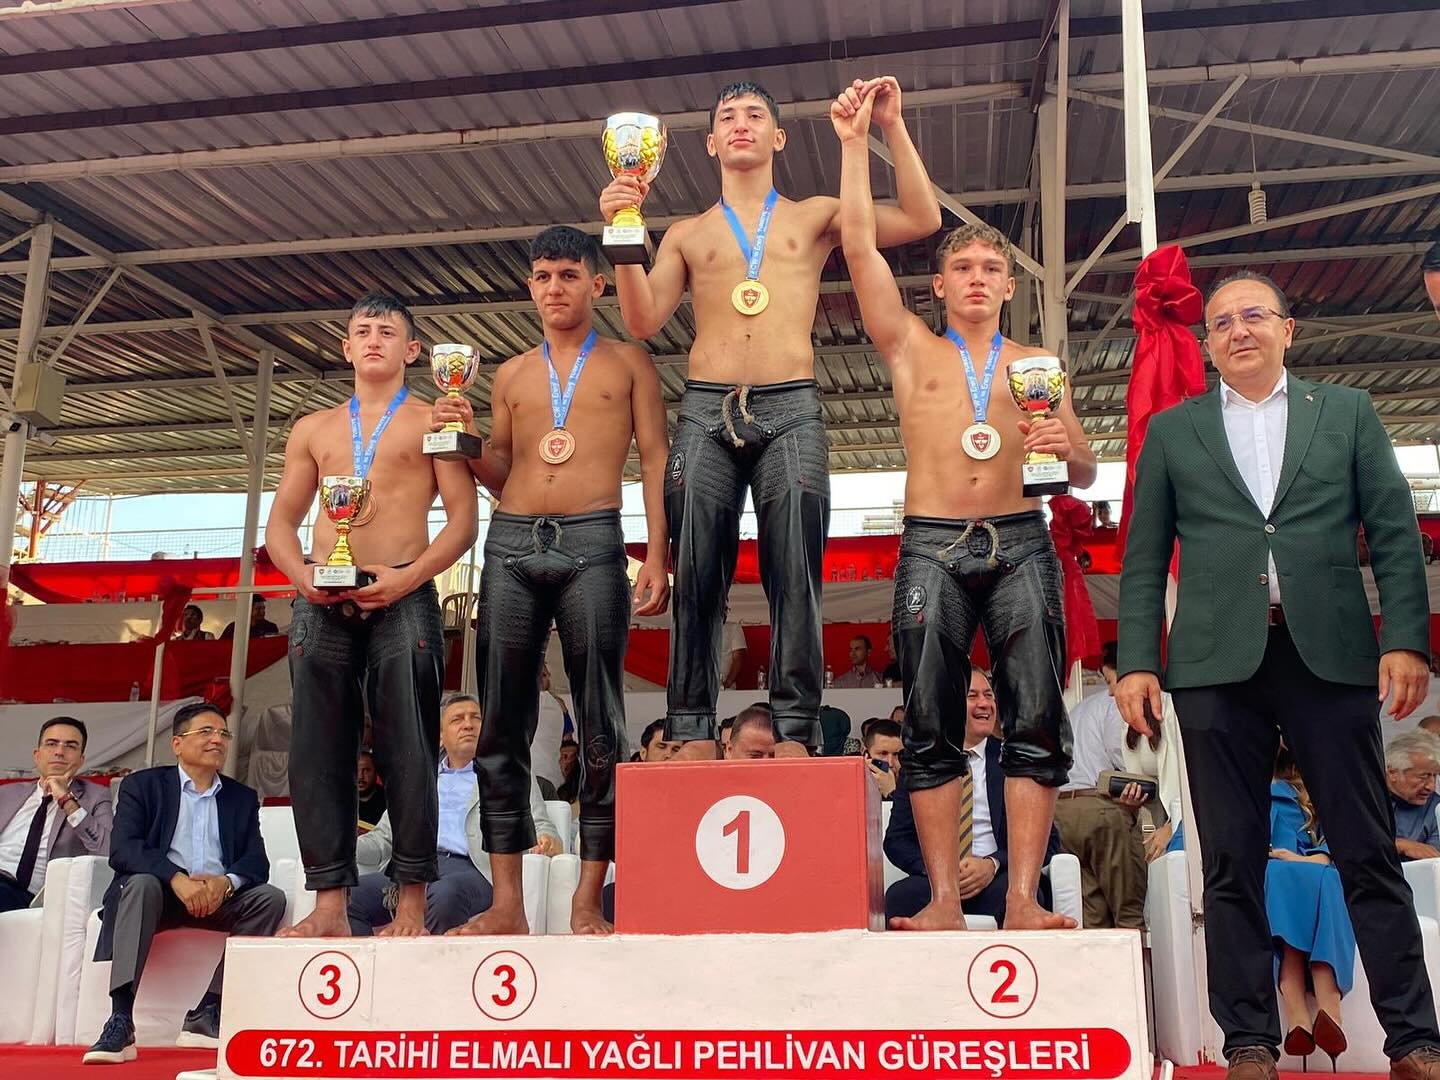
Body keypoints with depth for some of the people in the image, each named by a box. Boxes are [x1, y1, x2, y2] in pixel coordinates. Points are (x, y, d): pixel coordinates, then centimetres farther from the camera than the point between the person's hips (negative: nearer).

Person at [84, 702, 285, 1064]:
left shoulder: (243, 797, 16)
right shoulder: (142, 785, 7)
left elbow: (257, 861, 4)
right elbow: (122, 850, -9)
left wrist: (226, 882, -20)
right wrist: (176, 878, -26)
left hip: (220, 897, 3)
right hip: (160, 893, -3)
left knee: (269, 897, -23)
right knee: (141, 883, -34)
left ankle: (207, 1015, -22)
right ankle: (121, 1020, -37)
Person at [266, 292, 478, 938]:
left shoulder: (431, 423, 11)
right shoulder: (313, 430, 22)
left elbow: (463, 518, 2)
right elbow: (281, 521, 18)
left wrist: (407, 577, -13)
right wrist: (303, 576, -3)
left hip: (403, 597, -3)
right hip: (322, 603, 4)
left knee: (406, 751, -7)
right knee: (318, 751, -2)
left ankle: (412, 903, -2)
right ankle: (329, 905, 2)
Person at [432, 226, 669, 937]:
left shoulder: (627, 363, 12)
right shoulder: (511, 375, 21)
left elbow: (654, 459, 6)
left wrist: (656, 555, -5)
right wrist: (466, 438, 2)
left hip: (592, 542, -3)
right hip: (510, 542, 4)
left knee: (599, 723, -5)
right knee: (501, 722, -1)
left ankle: (588, 900, -1)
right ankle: (507, 902, 4)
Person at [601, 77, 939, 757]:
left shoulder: (815, 216, 18)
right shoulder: (685, 234, 21)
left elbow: (922, 221, 7)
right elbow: (643, 322, 7)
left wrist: (892, 126, 2)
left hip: (792, 409, -1)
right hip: (705, 411, 1)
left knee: (794, 578, -8)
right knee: (697, 579, -5)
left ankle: (796, 733, -7)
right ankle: (691, 736, -3)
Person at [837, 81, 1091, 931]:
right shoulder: (912, 346, 12)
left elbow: (1086, 475, 13)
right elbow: (860, 245, 3)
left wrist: (1068, 448, -9)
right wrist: (856, 143, 1)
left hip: (1021, 542, 1)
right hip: (933, 545, -1)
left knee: (1037, 722, -7)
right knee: (931, 727, -3)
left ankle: (1024, 899, -3)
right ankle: (945, 902, 1)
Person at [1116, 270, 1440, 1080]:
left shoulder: (1347, 411, 14)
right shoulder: (1173, 430, 14)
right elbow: (1144, 558, 9)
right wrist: (1137, 662, 0)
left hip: (1331, 654, 0)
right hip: (1219, 662, 0)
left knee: (1370, 855, 3)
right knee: (1233, 864, 3)